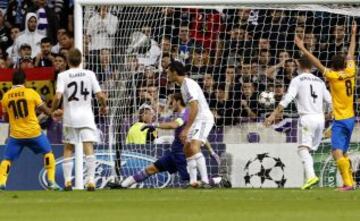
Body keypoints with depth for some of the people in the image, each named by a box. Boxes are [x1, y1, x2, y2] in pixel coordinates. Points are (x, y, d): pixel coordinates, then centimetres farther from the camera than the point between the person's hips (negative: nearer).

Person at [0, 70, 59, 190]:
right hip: (34, 132, -1)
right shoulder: (31, 93, -5)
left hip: (16, 134, 1)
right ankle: (51, 181, 12)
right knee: (48, 152, 18)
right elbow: (46, 111, -1)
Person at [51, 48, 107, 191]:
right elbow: (100, 95, -3)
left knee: (68, 149, 13)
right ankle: (91, 180, -15)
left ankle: (67, 181, 8)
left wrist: (53, 111, 4)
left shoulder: (63, 76, -3)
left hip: (70, 117, 0)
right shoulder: (89, 74, 1)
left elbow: (58, 97, -14)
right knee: (88, 148, -4)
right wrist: (103, 107, 17)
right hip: (86, 117, 0)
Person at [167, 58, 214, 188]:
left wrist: (186, 129, -24)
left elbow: (194, 109, -23)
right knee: (187, 149, 12)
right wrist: (186, 129, 24)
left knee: (194, 148, -24)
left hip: (203, 119, -11)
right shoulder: (184, 85, 15)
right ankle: (193, 181, 14)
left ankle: (205, 180, -30)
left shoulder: (188, 85, -16)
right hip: (197, 120, 11)